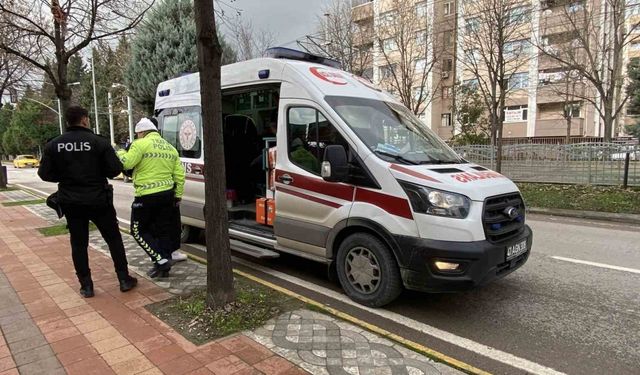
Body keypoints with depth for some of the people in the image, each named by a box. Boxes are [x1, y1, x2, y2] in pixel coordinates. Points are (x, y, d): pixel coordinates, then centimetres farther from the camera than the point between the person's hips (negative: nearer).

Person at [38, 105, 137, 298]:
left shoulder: (54, 145, -1)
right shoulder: (99, 142, -11)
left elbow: (45, 174, -1)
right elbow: (115, 170, -13)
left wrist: (65, 177, 16)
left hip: (71, 202, 3)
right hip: (98, 200, -2)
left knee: (78, 244, 13)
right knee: (114, 239, 10)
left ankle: (86, 285, 16)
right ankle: (124, 280, 14)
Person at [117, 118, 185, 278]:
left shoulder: (141, 144, -8)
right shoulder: (170, 148, 13)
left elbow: (127, 163, -15)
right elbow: (179, 174, 12)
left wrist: (121, 153, 6)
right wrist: (178, 195, 18)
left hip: (147, 196, -7)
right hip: (167, 194, 7)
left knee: (138, 230, 8)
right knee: (163, 231, 13)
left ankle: (161, 259, -2)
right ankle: (164, 268, 19)